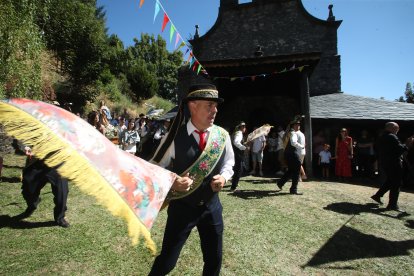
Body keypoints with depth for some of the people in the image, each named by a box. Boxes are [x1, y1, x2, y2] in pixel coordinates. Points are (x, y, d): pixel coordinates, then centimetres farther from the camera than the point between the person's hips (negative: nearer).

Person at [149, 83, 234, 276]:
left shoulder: (222, 135, -6)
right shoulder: (175, 136, -16)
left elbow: (228, 163, 9)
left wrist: (224, 177, -11)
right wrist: (171, 182, -25)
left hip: (212, 206, 4)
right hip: (182, 207, -3)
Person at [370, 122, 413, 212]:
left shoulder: (382, 137, 13)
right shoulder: (392, 137, -16)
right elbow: (400, 149, -22)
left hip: (384, 163, 9)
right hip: (393, 164, -9)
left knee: (389, 181, 22)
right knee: (396, 184, 0)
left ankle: (377, 195, 23)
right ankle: (393, 204, 4)